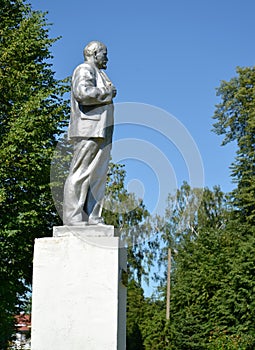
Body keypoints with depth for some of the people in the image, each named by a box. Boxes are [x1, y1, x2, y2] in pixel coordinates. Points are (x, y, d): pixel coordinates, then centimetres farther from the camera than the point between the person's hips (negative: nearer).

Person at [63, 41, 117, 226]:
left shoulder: (99, 74, 29)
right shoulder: (84, 70, -3)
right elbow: (83, 92, -20)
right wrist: (108, 92, -9)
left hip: (102, 132, 10)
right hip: (88, 129, -10)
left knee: (98, 175, 4)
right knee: (81, 173, -12)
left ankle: (92, 217, 3)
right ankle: (73, 216, -13)